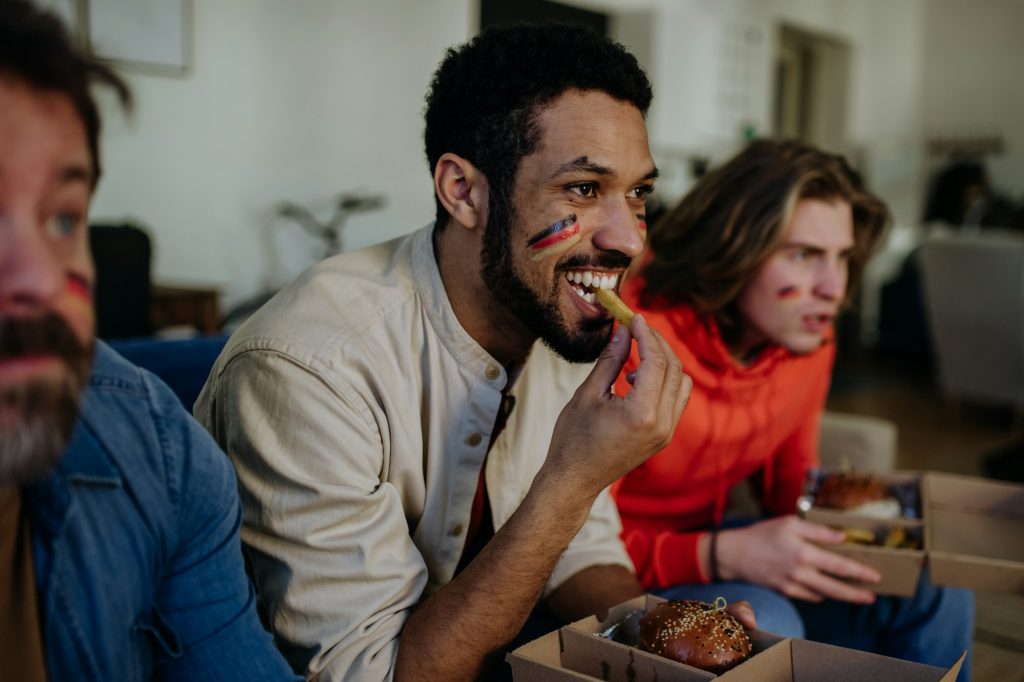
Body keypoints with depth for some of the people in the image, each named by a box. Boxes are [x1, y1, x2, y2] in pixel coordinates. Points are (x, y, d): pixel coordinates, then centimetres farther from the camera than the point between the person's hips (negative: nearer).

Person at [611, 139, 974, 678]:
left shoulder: (811, 342, -5)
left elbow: (790, 484, 10)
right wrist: (725, 555, -34)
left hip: (702, 545, 7)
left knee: (931, 584, -2)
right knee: (761, 624, -34)